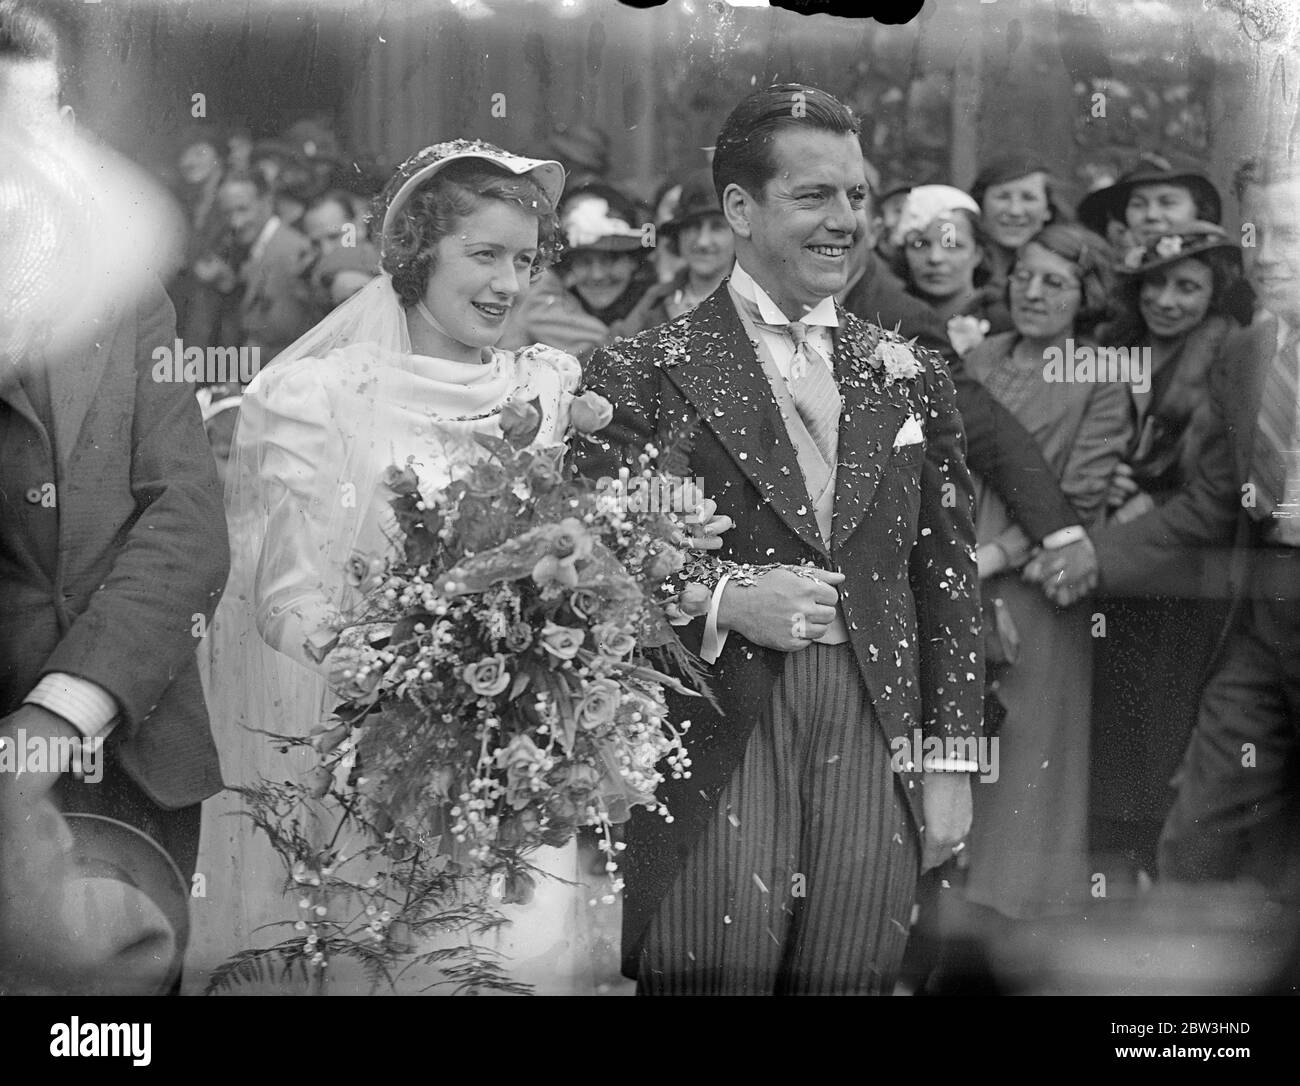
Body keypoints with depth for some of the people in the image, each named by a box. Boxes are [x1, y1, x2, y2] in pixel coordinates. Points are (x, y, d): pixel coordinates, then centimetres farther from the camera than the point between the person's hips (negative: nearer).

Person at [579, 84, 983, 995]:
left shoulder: (912, 378, 14)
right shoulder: (648, 375, 1)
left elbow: (946, 577, 14)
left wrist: (949, 761, 8)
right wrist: (723, 602, -15)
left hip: (873, 747, 3)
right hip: (711, 748, -3)